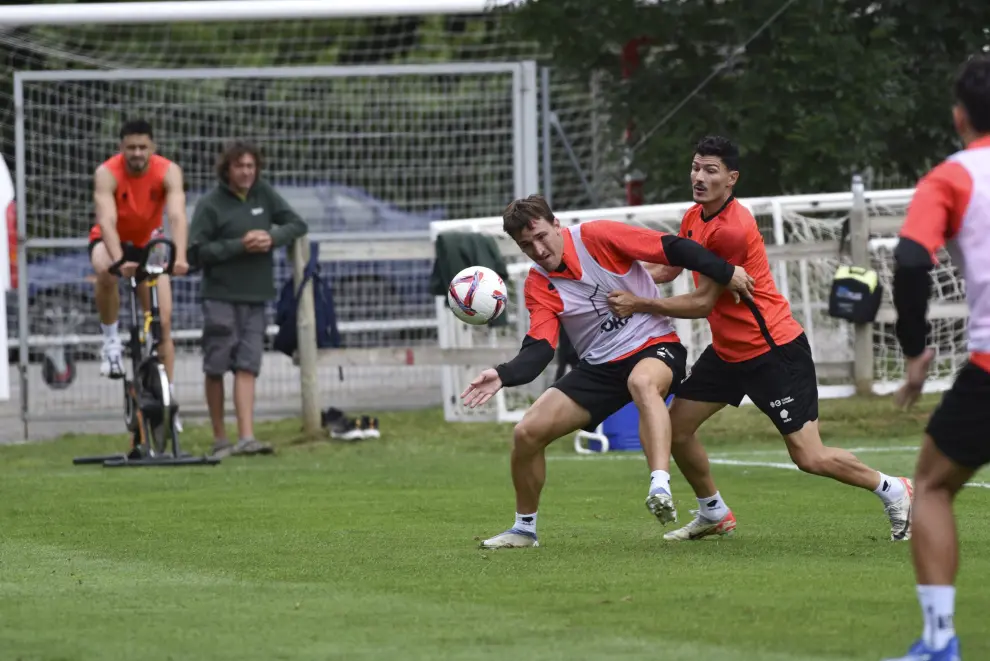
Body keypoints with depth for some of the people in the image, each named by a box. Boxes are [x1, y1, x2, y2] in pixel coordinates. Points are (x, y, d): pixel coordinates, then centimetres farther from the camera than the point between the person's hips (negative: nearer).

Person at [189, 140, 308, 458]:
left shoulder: (263, 194, 10)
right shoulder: (211, 204, -4)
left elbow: (297, 224, 12)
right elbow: (198, 250, -10)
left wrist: (273, 238, -8)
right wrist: (239, 246, -16)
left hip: (255, 298, 3)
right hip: (220, 297, -3)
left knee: (246, 367, -4)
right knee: (216, 368, 1)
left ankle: (246, 437, -11)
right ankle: (220, 439, 10)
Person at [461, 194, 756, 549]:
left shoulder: (596, 237, -14)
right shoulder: (537, 287, -1)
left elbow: (673, 249, -13)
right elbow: (538, 349, -12)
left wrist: (726, 273, -16)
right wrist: (503, 375, -30)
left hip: (654, 346, -5)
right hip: (599, 366, 5)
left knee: (642, 383, -43)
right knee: (527, 432, -4)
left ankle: (661, 489, -59)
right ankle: (524, 528, 19)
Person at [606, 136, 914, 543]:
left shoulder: (731, 230, -23)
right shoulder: (694, 218, 6)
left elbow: (702, 303, -18)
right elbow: (667, 269, 18)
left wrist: (639, 305, -14)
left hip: (774, 351, -9)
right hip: (727, 351, 9)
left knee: (809, 457, -10)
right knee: (675, 426, 6)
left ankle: (894, 491, 11)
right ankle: (713, 514, 26)